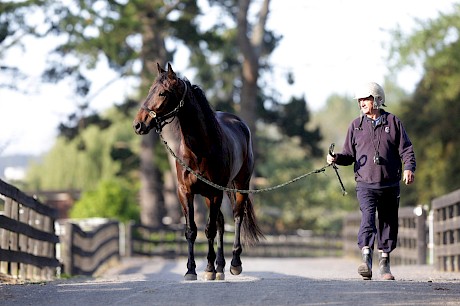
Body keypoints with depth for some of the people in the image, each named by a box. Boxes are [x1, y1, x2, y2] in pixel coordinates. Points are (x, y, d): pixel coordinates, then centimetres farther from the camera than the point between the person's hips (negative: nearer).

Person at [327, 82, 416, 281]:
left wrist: (409, 168, -13)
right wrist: (336, 158, -7)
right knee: (368, 218, -19)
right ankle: (366, 259, -29)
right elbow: (349, 154, 14)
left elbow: (406, 149, 4)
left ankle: (384, 264, 19)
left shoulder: (393, 122, 7)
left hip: (390, 185, 1)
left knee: (389, 223, 7)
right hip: (365, 184, -1)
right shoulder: (356, 126, 10)